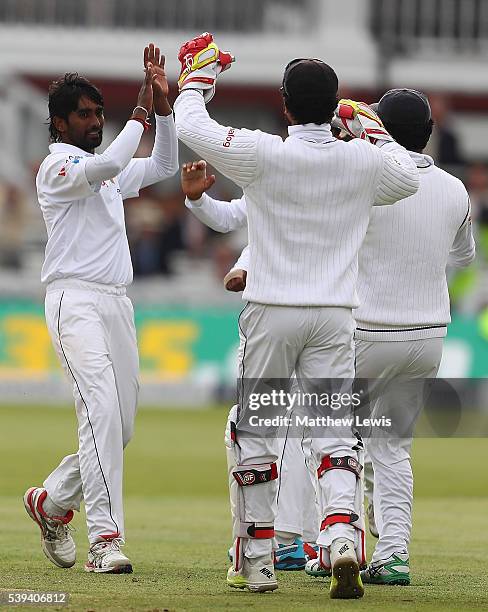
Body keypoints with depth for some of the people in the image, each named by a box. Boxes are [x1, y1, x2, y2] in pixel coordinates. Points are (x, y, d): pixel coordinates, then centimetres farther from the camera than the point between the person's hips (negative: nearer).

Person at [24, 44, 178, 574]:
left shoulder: (105, 170, 22)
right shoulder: (58, 166, -5)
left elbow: (163, 167, 24)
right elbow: (109, 164, -24)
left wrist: (163, 105, 11)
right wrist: (141, 111, -16)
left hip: (117, 304, 9)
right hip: (75, 300, -9)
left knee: (121, 424, 7)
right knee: (101, 410, -22)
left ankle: (51, 502, 27)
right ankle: (105, 539, -27)